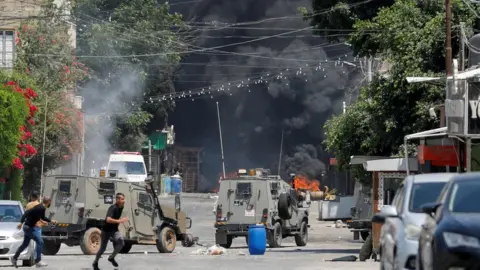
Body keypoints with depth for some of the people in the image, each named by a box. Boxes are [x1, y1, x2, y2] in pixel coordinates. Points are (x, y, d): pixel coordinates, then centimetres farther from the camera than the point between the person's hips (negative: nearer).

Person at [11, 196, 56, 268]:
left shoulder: (42, 208, 6)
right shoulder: (39, 208, -24)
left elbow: (42, 217, 26)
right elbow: (27, 212, -28)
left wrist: (51, 221, 30)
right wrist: (21, 222, -31)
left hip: (29, 227, 10)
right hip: (29, 227, -10)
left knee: (25, 244, 17)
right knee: (40, 242, -9)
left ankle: (14, 258, 27)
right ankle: (38, 261, -6)